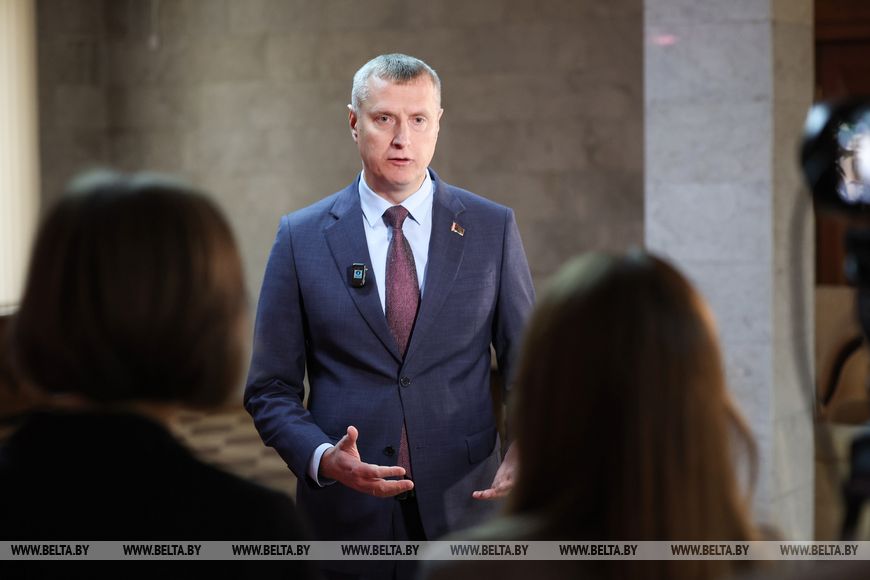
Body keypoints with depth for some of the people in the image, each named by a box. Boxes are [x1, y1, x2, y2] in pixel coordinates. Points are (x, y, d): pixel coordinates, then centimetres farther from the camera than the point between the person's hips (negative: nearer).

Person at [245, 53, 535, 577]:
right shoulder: (302, 237, 1)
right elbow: (270, 390, 3)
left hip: (465, 509, 1)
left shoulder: (492, 228, 3)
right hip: (347, 515, 0)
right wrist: (323, 457, -15)